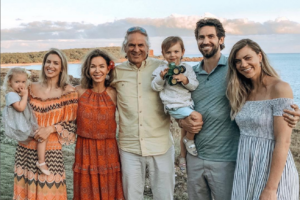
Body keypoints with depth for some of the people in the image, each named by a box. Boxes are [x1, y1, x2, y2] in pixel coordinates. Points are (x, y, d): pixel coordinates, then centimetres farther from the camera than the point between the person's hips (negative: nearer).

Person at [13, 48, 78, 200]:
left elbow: (71, 124, -3)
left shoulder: (69, 92, -4)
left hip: (51, 152, -3)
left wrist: (51, 129, -16)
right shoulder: (32, 89, 5)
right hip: (26, 150, 3)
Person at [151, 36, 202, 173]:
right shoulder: (161, 69, -5)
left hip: (188, 104, 6)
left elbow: (195, 86, 1)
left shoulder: (187, 68, 5)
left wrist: (185, 80, -18)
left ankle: (182, 157, 37)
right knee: (198, 117, -23)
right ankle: (190, 141, 2)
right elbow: (155, 87, -7)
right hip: (174, 106, -6)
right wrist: (161, 77, -24)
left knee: (185, 131, 17)